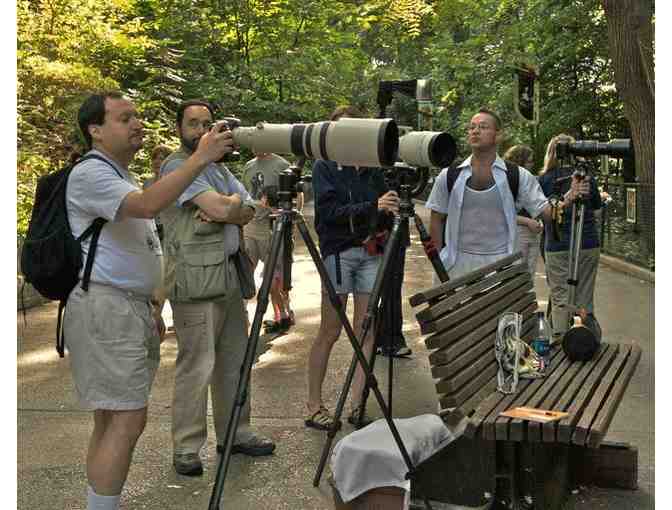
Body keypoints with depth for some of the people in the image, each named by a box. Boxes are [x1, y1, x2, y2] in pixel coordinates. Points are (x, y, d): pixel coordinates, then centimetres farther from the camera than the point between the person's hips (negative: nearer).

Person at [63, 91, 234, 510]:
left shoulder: (120, 176, 21)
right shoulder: (90, 173, -10)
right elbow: (147, 204, -28)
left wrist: (149, 309, 22)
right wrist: (201, 158, -27)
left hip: (130, 307, 10)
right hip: (104, 308, -10)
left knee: (115, 419, 10)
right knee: (126, 421, -11)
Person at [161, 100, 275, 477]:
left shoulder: (219, 167, 19)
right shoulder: (177, 166, -7)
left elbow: (247, 212, 7)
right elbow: (223, 208, -18)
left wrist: (224, 209, -12)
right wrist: (235, 203, 2)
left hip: (230, 272, 8)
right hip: (195, 279, -8)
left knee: (234, 359, 11)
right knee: (196, 365, -5)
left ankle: (235, 434, 22)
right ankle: (187, 448, 5)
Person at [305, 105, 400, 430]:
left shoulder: (372, 168, 11)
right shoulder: (324, 167, 0)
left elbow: (383, 216, 15)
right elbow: (331, 211, -14)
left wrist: (390, 210, -8)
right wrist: (373, 207, -24)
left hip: (370, 251, 4)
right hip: (338, 252, -4)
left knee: (366, 331, 2)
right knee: (331, 330, -1)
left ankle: (357, 406, 8)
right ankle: (314, 405, 10)